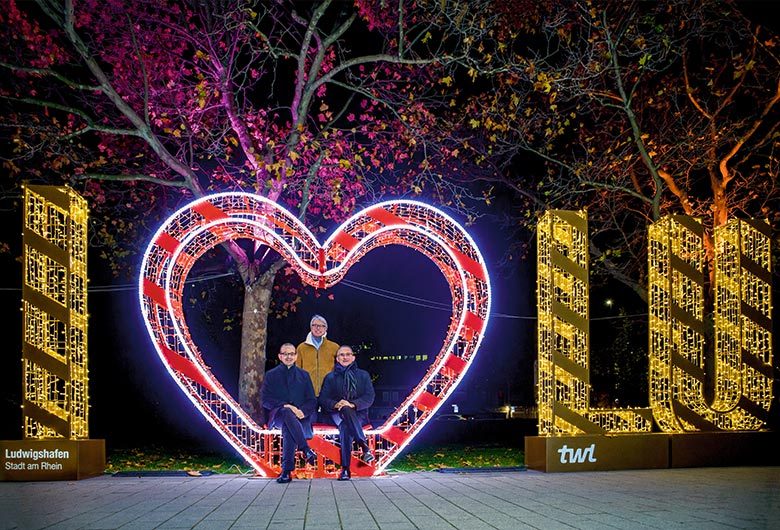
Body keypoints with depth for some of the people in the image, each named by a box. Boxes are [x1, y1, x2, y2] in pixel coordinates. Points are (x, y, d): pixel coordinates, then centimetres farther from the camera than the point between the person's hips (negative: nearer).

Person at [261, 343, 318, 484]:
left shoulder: (304, 375, 19)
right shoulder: (271, 375, 14)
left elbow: (312, 401, 12)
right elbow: (266, 401, 2)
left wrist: (302, 411, -10)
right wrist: (285, 406, -13)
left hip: (300, 416, 1)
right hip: (278, 415, -1)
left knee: (288, 427, -34)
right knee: (287, 413, -37)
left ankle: (287, 470, -37)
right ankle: (306, 450, -44)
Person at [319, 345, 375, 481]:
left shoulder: (363, 375, 15)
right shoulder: (330, 377, 17)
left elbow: (369, 398, 1)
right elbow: (323, 399, 5)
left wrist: (353, 404, -18)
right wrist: (335, 404, -17)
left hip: (359, 413, 0)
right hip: (338, 413, 0)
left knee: (345, 427, -35)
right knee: (346, 410, -37)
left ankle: (345, 469, -35)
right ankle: (365, 447, -42)